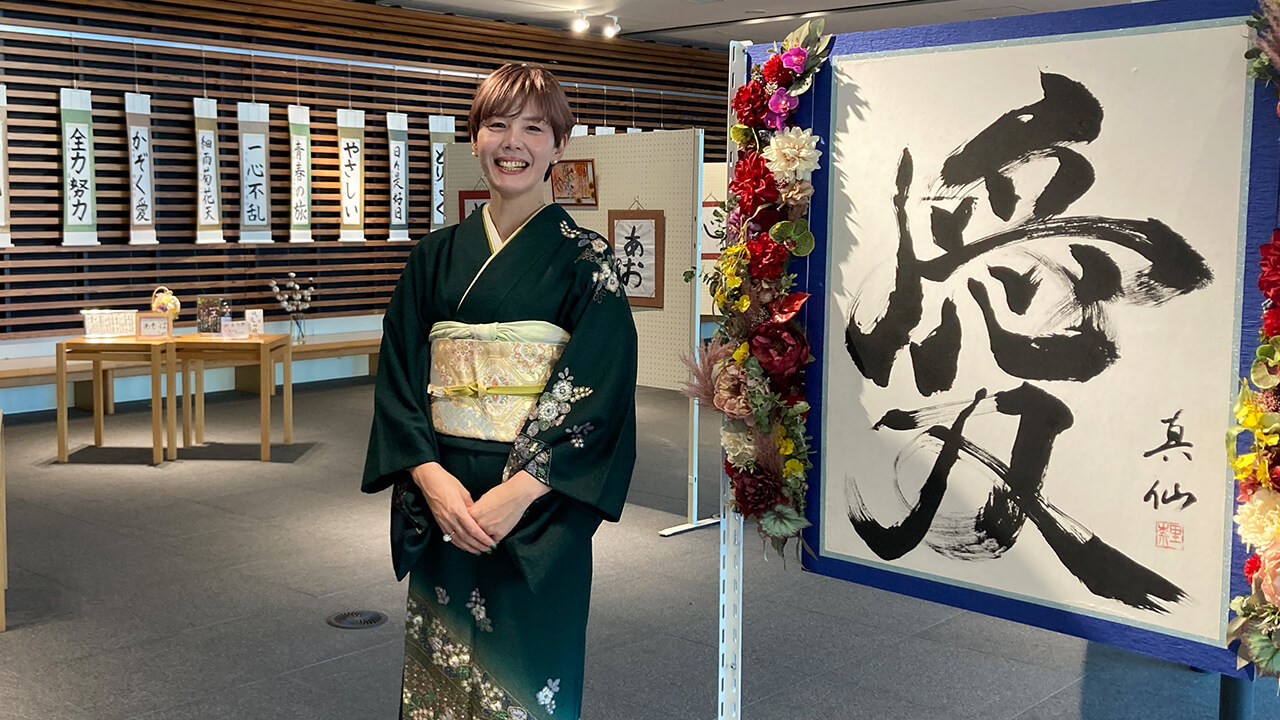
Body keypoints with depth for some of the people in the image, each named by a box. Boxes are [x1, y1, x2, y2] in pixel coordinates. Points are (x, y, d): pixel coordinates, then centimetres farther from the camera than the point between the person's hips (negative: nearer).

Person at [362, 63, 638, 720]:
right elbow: (397, 376, 3)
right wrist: (429, 476, -13)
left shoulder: (585, 259, -3)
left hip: (539, 509, -3)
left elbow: (597, 393, -11)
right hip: (440, 506, 4)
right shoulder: (435, 257, 8)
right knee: (440, 666, 13)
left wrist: (519, 491, -20)